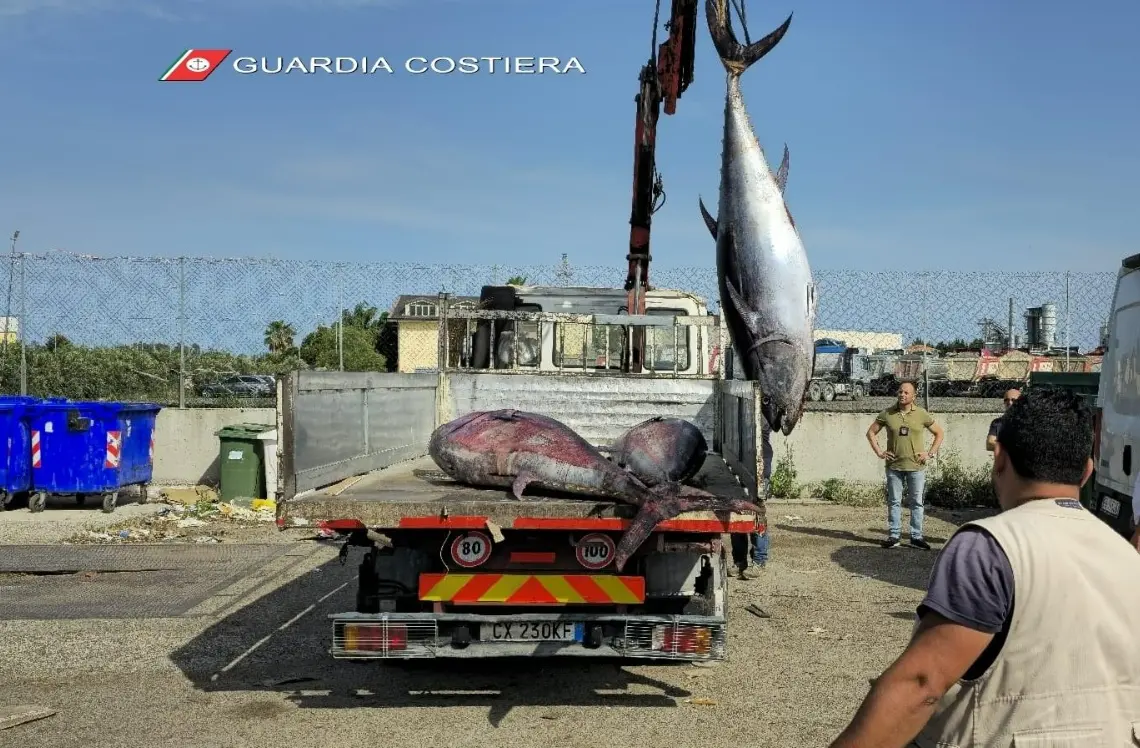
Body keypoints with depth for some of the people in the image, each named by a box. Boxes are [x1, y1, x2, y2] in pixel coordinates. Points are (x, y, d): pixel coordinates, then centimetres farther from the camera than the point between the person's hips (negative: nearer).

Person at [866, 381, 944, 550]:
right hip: (894, 466, 1)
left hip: (916, 466, 0)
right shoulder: (887, 414, 1)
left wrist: (931, 453, 0)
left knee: (917, 502, 5)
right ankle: (893, 536, 12)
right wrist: (879, 452, 1)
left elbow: (939, 433, 10)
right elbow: (871, 432, 10)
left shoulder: (922, 415, 0)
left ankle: (916, 537, 12)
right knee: (894, 502, 5)